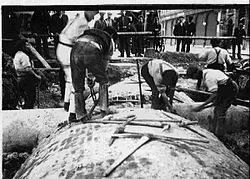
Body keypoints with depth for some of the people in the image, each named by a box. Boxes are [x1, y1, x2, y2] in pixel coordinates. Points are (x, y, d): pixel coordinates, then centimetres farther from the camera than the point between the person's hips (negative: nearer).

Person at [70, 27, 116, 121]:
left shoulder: (90, 32, 41)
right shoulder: (110, 42, 32)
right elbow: (104, 65, 35)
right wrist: (94, 79, 48)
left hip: (76, 49, 3)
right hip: (92, 53, -3)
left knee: (78, 86, 18)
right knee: (103, 80, 23)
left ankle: (80, 115, 24)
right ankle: (104, 109, 22)